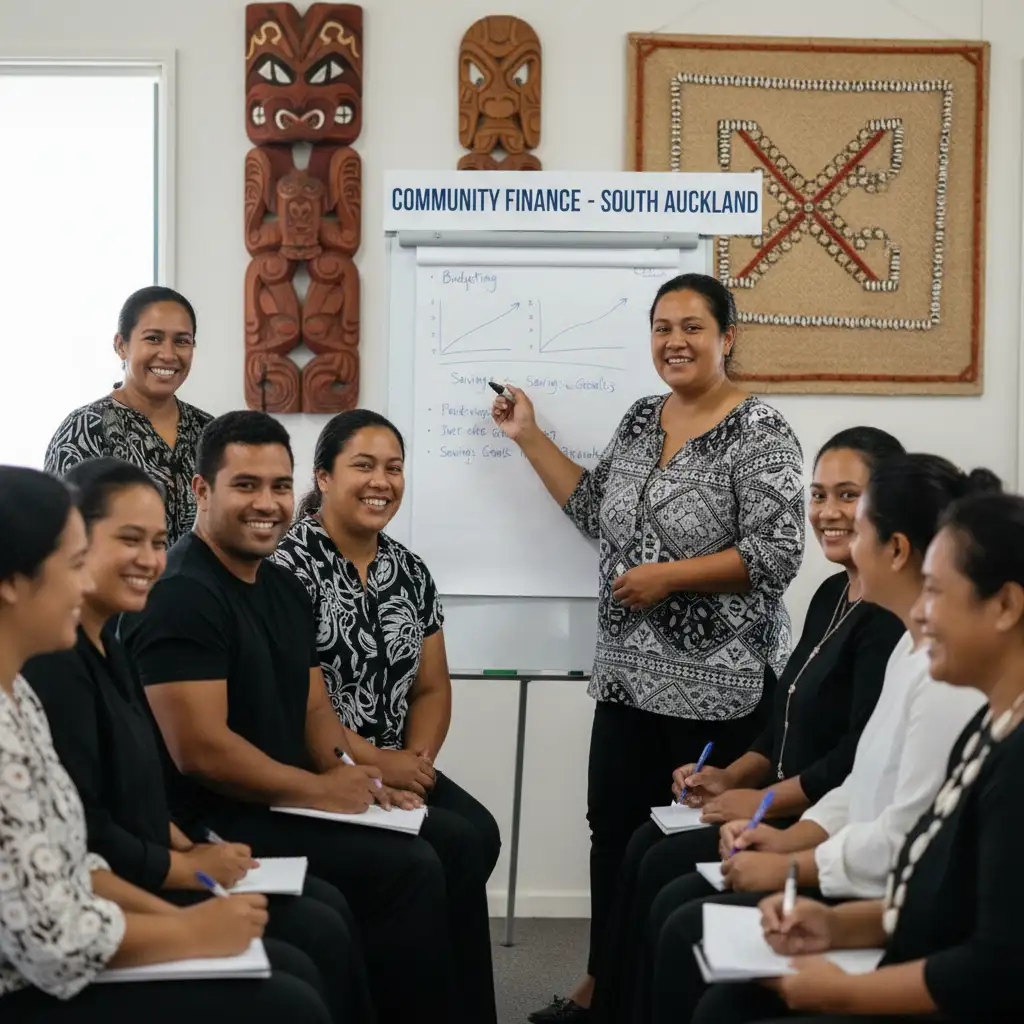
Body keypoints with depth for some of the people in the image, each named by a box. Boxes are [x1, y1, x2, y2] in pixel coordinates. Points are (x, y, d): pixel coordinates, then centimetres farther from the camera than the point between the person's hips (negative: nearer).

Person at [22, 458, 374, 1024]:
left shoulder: (105, 643, 11)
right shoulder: (49, 661, -23)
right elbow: (74, 835, -25)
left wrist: (189, 848, 3)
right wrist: (188, 867, -14)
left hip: (140, 870, 10)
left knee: (327, 904, 6)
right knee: (316, 934, -9)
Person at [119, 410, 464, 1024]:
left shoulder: (284, 587, 13)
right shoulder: (180, 596, -17)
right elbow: (201, 750, -23)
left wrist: (358, 780, -5)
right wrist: (321, 791, -15)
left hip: (286, 803, 10)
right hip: (214, 821, -10)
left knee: (455, 839, 5)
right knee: (410, 870, -18)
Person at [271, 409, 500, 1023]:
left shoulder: (409, 571, 12)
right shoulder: (290, 564, -10)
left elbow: (432, 686, 14)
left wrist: (419, 758, -5)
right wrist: (376, 763, -16)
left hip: (397, 769, 7)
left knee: (482, 832, -20)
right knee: (456, 847, -23)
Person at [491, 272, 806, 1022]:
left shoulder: (759, 433, -12)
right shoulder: (641, 419, 10)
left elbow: (776, 556, -17)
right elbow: (594, 509, 15)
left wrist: (667, 576, -19)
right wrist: (529, 435, 13)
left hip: (715, 679, -7)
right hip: (629, 671, 7)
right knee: (613, 825, 12)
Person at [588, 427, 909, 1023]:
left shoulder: (895, 613, -19)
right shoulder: (833, 594, 12)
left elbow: (864, 755, -24)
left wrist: (760, 801, -15)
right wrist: (732, 778, 4)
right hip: (792, 806, 9)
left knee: (667, 866, -12)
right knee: (647, 844, 1)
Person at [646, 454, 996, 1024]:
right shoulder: (915, 647, 10)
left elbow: (911, 836, -25)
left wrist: (789, 868, -15)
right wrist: (786, 840, 4)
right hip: (866, 873, 10)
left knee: (691, 932, -10)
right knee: (675, 902, 4)